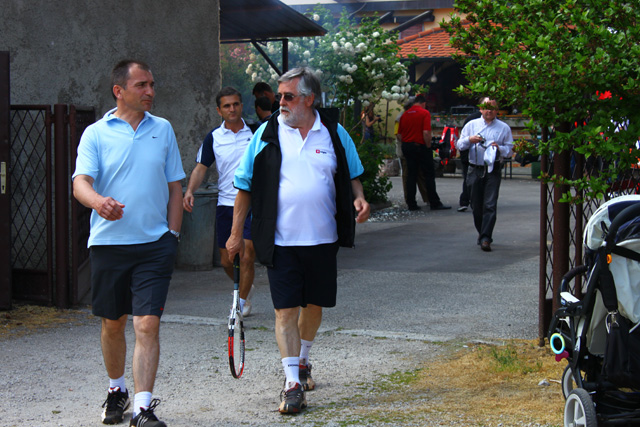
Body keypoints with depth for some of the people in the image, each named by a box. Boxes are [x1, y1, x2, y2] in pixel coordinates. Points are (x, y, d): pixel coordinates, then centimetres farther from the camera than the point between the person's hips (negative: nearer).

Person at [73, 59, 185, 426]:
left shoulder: (163, 130, 9)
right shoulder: (96, 134, 1)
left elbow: (175, 187, 15)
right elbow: (81, 183, -11)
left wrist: (172, 235, 7)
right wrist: (98, 201, -34)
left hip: (155, 244, 0)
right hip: (109, 242, 0)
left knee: (148, 324, -10)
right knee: (113, 324, 12)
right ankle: (117, 389, 35)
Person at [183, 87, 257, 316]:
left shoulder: (255, 132, 1)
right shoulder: (213, 137, 4)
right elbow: (201, 167, 1)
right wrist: (190, 190, -16)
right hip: (225, 203, 2)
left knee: (247, 256, -9)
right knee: (226, 260, 6)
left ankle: (242, 302, 7)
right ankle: (246, 288, 33)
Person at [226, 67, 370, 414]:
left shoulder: (334, 134, 3)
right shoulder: (267, 134, -1)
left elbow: (352, 175, 16)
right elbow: (245, 186, 4)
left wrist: (359, 199, -5)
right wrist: (236, 233, 3)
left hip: (322, 239, 2)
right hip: (280, 240, -2)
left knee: (313, 304, 13)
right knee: (286, 308, -6)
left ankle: (302, 362, 37)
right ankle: (292, 382, -3)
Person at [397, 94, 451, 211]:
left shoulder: (405, 115, 8)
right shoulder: (424, 113, -8)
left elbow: (399, 134, 7)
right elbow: (426, 133, -18)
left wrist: (406, 143, 16)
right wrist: (429, 146, -8)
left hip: (406, 146, 5)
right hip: (421, 147, -5)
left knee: (411, 175, 9)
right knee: (429, 175, 1)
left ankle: (411, 204, 7)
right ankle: (435, 203, 0)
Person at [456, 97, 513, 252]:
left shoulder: (503, 128, 7)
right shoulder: (471, 125, 11)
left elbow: (509, 149, 6)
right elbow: (459, 145, 10)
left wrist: (499, 148, -14)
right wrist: (469, 140, -10)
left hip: (493, 170, -2)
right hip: (475, 169, 2)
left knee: (490, 205, -12)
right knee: (476, 205, 8)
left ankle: (485, 239, -15)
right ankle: (481, 232, 28)